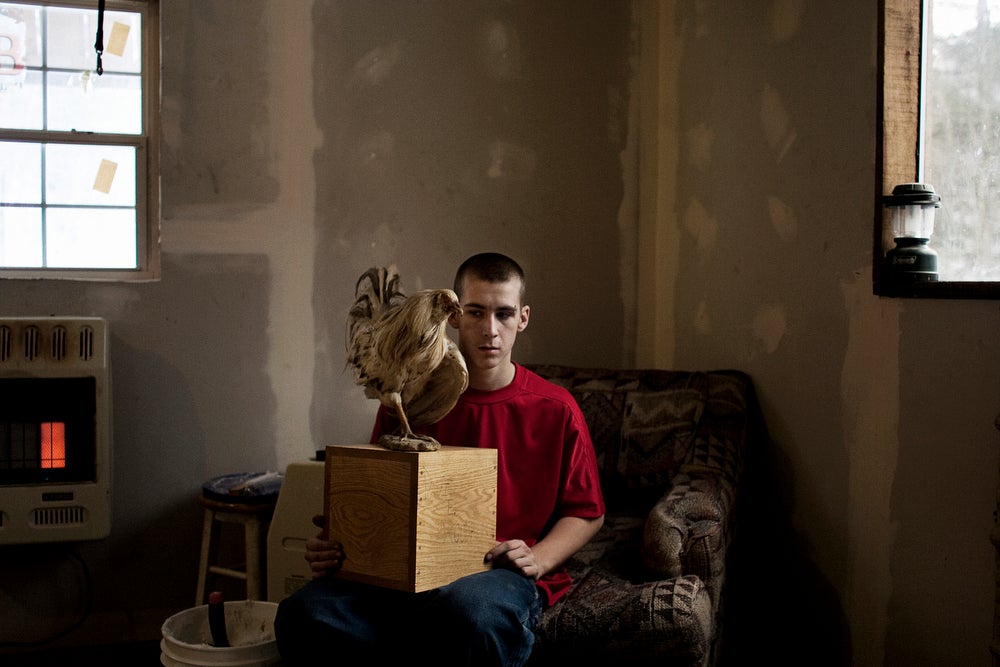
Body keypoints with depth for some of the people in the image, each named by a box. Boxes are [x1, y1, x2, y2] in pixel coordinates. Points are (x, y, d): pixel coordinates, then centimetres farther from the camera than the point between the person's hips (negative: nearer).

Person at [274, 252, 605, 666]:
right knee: (304, 613, -28)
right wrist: (333, 548, -3)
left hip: (504, 575, -2)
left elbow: (587, 512, 12)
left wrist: (538, 559, -7)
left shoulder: (555, 409, 5)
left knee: (471, 609, -42)